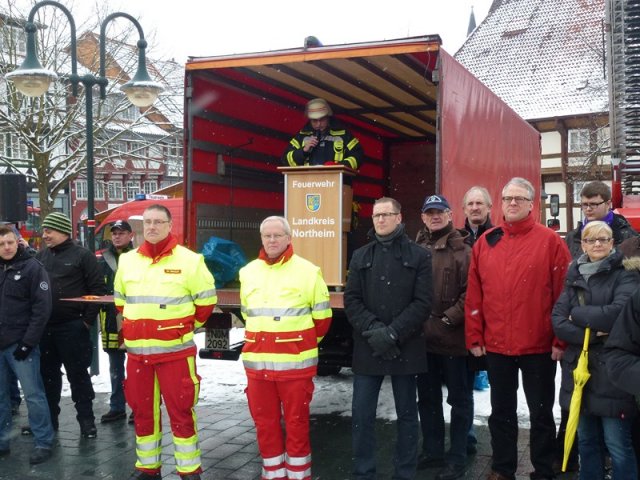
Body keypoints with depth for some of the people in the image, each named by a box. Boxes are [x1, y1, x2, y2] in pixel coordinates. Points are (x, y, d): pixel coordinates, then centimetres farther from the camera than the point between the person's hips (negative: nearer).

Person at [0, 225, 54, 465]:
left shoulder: (32, 268, -5)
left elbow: (42, 308, -10)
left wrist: (28, 342, -14)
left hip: (21, 344, -5)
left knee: (33, 395, -1)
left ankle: (43, 443, 8)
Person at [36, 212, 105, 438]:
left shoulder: (82, 255, -5)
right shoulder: (40, 256, 11)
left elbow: (97, 289, -7)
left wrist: (88, 320, -10)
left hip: (72, 327, -5)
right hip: (43, 327, 5)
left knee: (78, 374, 3)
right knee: (47, 374, 13)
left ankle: (86, 419, 12)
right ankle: (48, 419, 24)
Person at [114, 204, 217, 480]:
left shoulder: (188, 260, -6)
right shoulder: (127, 261, 8)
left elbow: (206, 299, 2)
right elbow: (120, 300, 22)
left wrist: (187, 326, 6)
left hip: (175, 350, -4)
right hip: (136, 351, 5)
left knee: (180, 412, -1)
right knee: (142, 411, 13)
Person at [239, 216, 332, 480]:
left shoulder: (307, 271, -4)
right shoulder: (248, 272, 9)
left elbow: (322, 315, 3)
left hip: (295, 363, -4)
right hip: (257, 362, 4)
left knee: (296, 423, 4)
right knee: (265, 422, 11)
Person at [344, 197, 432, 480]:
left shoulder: (419, 256, 2)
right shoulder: (361, 256, 11)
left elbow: (423, 302, -6)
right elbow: (351, 300, 4)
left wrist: (392, 333, -15)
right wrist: (372, 329, -12)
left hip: (405, 348, -2)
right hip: (367, 347, 2)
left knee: (407, 413, 9)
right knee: (361, 414, 3)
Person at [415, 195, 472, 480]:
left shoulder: (461, 250, -6)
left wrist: (450, 318, -16)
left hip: (453, 338, -5)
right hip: (423, 337, 5)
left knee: (459, 398, 8)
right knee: (427, 397, 17)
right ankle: (432, 450, 32)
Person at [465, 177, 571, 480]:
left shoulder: (550, 241, -5)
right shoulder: (485, 242, 5)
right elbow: (474, 295, 5)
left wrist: (561, 340, -10)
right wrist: (474, 337, 2)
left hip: (539, 347, -3)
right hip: (495, 346, 3)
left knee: (540, 413, 10)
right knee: (501, 412, 15)